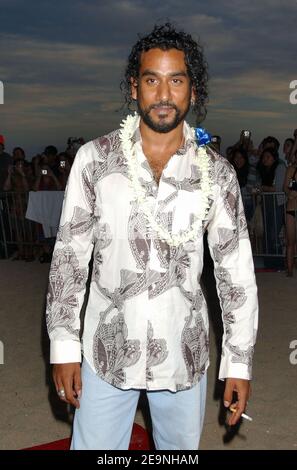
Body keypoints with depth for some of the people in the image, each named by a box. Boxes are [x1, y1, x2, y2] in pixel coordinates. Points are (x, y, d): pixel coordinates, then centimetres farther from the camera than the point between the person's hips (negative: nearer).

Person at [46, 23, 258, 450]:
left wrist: (240, 361, 0)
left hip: (184, 352, 1)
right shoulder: (94, 159, -5)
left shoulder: (217, 173, -3)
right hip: (107, 350, -1)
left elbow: (236, 270, 0)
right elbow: (70, 254, -2)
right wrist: (64, 346, -3)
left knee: (181, 448, 16)